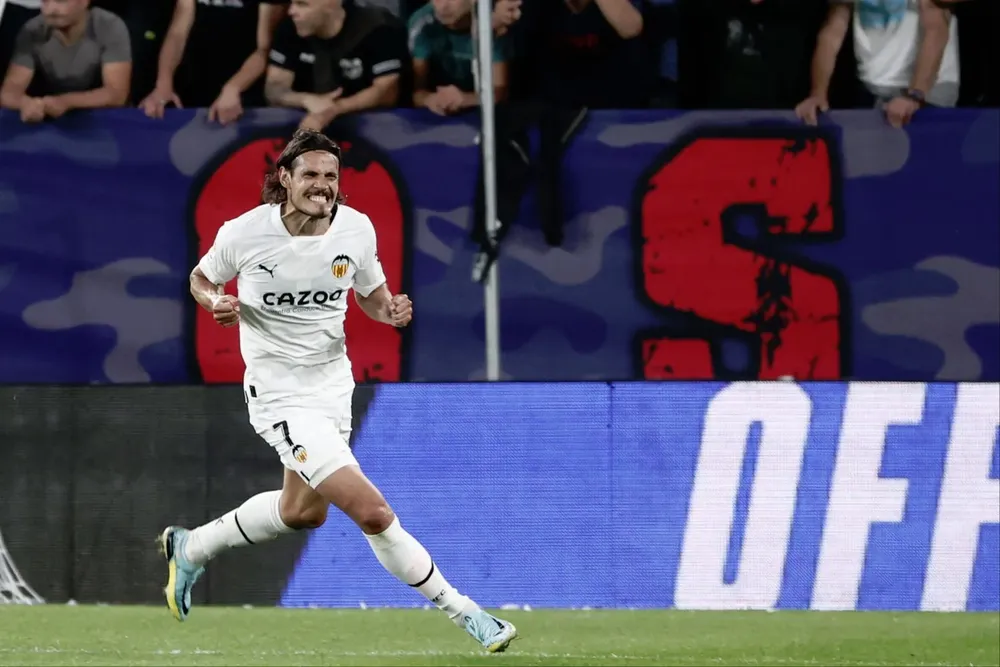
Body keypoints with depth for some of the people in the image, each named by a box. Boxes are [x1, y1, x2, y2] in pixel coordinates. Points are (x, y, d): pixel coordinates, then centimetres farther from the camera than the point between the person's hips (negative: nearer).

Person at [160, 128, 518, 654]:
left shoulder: (356, 229, -7)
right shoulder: (246, 233, -16)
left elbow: (371, 293, 9)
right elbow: (200, 278, 2)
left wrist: (391, 310, -13)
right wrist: (218, 303, -19)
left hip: (333, 384, 7)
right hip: (281, 395, -7)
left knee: (302, 512, 26)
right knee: (372, 512, -17)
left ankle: (190, 548, 48)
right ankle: (464, 614, -6)